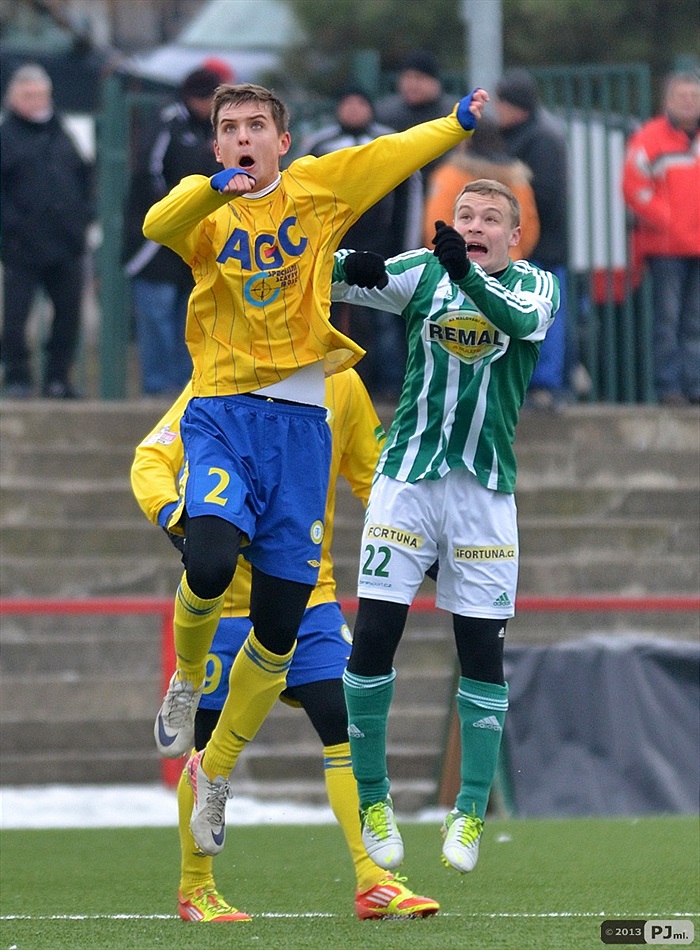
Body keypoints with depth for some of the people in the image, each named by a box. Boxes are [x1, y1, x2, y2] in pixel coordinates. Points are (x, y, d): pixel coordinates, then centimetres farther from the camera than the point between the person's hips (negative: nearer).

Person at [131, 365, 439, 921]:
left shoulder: (341, 384, 2)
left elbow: (370, 474, 15)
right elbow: (152, 461, -13)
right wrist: (174, 515, -32)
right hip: (229, 598, -3)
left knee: (345, 724, -10)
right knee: (212, 747, 4)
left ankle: (372, 881, -7)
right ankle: (195, 888, 21)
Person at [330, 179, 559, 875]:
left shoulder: (533, 283, 3)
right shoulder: (422, 271, 4)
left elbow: (523, 319, -20)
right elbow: (348, 280, -12)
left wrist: (467, 272, -39)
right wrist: (354, 264, -37)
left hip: (485, 488, 0)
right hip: (407, 477, 0)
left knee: (482, 647, 0)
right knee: (373, 635, -6)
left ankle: (472, 812, 12)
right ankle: (371, 799, 9)